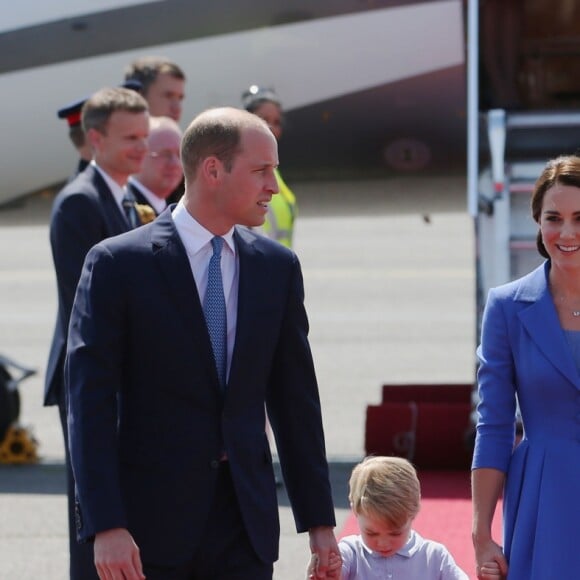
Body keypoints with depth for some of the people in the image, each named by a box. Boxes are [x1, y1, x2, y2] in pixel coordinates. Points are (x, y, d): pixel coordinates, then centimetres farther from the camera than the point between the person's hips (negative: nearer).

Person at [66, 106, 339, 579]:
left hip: (246, 522, 3)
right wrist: (104, 526, -17)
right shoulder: (118, 263, -6)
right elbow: (90, 403, -9)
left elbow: (296, 400, 11)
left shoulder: (278, 267, 7)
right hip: (149, 520, -3)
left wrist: (319, 520, 8)